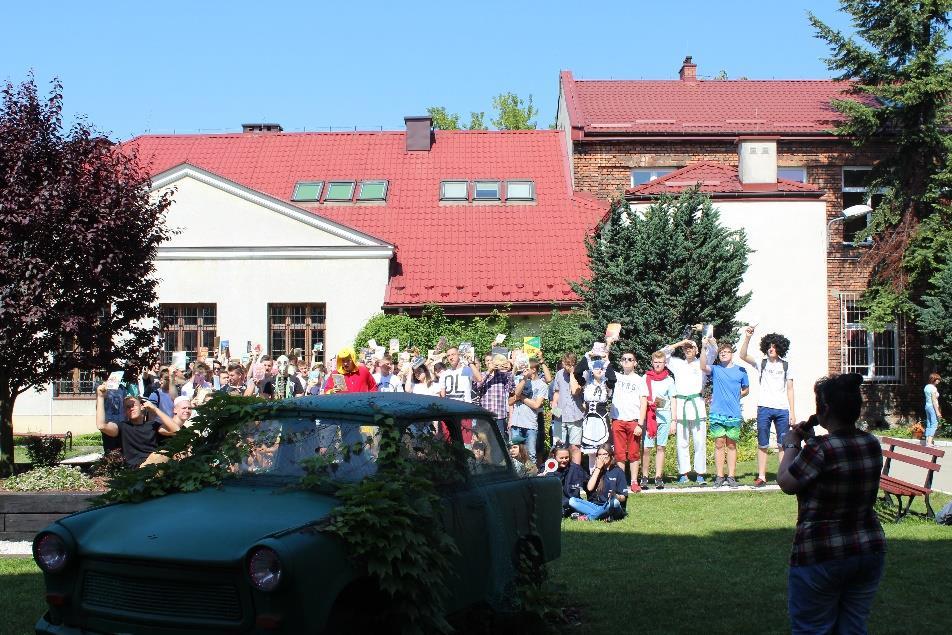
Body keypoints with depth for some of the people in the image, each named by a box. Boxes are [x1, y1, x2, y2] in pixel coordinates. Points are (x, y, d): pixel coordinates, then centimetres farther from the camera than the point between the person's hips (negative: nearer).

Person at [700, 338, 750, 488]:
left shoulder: (740, 371, 9)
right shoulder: (715, 369, 5)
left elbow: (746, 390, 18)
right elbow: (703, 366, -16)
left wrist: (734, 397, 5)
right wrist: (707, 347, -24)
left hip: (734, 414, 1)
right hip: (717, 413, -1)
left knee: (731, 445, 5)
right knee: (719, 444, 1)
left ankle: (731, 476, 8)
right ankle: (719, 476, 4)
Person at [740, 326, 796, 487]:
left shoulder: (786, 366, 11)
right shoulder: (761, 364, 8)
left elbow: (789, 389, 10)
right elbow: (743, 356, -7)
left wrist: (792, 411, 4)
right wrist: (747, 338, -19)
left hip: (782, 409, 1)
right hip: (764, 408, -1)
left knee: (783, 445, 2)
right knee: (762, 445, 2)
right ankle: (761, 477, 6)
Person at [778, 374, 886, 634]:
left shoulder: (820, 449, -21)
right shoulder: (872, 444, 0)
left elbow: (786, 482, -10)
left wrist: (791, 446, 4)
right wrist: (810, 440, 17)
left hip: (820, 557, -6)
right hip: (870, 551, 6)